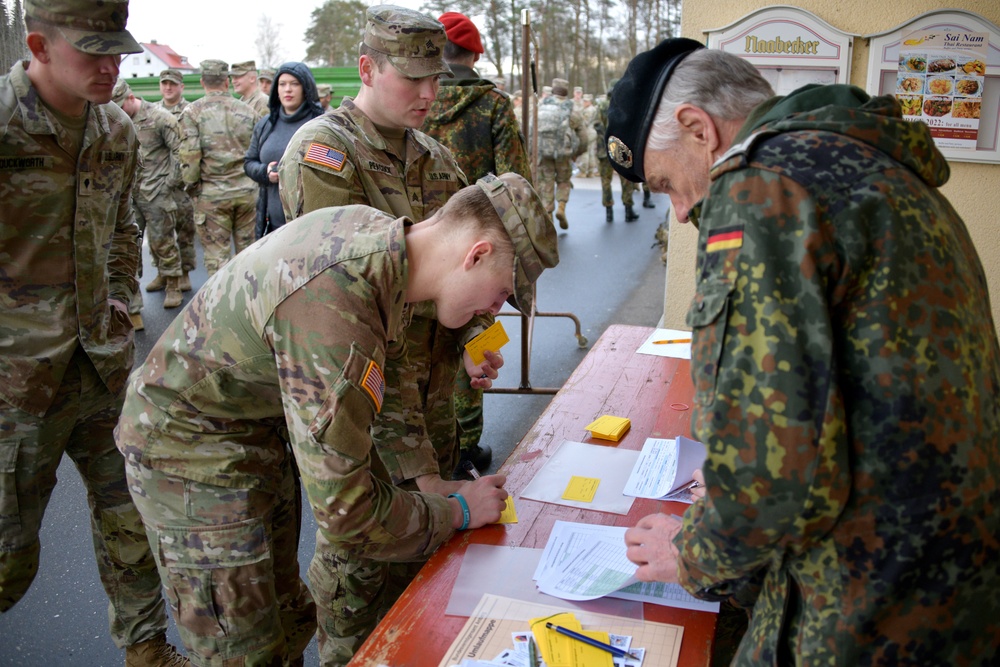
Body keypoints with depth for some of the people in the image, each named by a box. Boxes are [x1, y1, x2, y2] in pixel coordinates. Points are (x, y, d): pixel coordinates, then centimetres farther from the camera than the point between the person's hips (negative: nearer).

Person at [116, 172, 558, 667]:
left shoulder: (375, 229, -10)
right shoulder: (335, 312, -38)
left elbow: (389, 374, 8)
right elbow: (345, 514, -31)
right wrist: (457, 512, -16)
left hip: (258, 434, 9)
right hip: (192, 449, -8)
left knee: (289, 625, 19)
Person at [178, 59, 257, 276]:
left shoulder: (192, 111, -3)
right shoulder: (247, 111, 6)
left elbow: (190, 155, -10)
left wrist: (191, 185, 2)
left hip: (212, 193, -2)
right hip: (246, 191, 3)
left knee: (217, 254, 4)